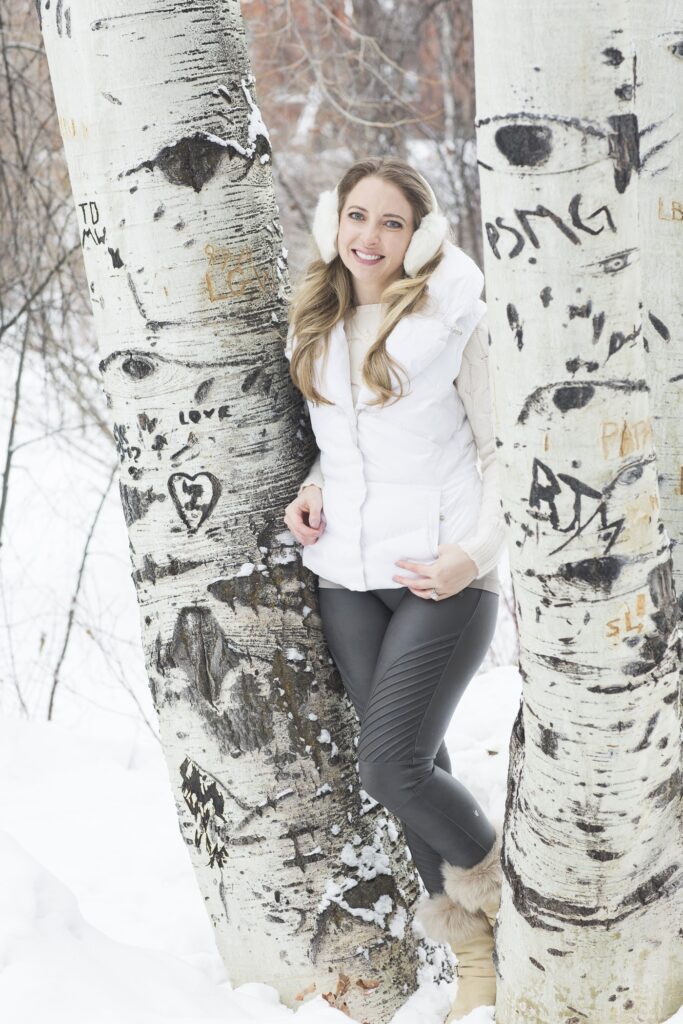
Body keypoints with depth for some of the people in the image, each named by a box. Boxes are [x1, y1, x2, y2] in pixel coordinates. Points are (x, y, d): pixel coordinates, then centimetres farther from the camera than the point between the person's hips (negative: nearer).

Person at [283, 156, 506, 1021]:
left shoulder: (450, 320, -8)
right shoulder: (315, 330, 9)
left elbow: (503, 452, -5)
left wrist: (476, 552, -17)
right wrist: (314, 487, 3)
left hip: (442, 575, -5)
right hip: (347, 575, 6)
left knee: (391, 767, -12)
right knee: (412, 762, 9)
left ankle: (492, 880, 18)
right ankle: (473, 942, 25)